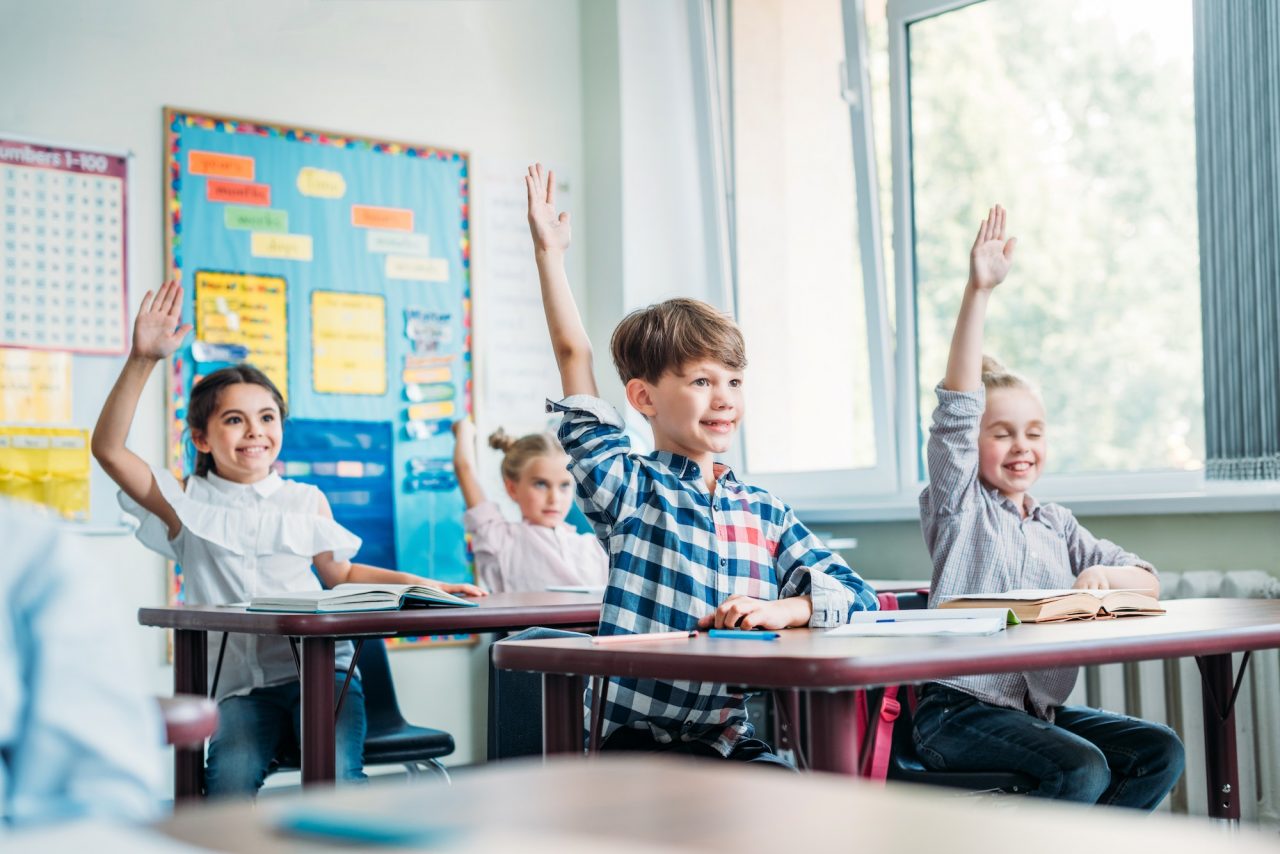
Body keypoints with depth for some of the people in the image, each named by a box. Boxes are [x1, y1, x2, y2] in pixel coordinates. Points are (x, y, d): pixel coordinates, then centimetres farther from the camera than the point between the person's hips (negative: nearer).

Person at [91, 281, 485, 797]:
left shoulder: (306, 501, 13)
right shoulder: (189, 505, 7)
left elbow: (341, 574, 24)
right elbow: (108, 449, -4)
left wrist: (423, 585, 12)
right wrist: (142, 360, -14)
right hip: (239, 685, -1)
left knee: (336, 774, -27)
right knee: (230, 782, -30)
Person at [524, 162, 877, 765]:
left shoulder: (766, 513, 14)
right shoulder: (629, 490, 4)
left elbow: (857, 594, 9)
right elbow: (574, 354, 0)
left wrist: (781, 610, -10)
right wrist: (549, 252, 0)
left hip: (739, 741, 3)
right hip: (638, 738, -3)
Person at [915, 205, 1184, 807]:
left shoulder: (1056, 524, 18)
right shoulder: (959, 502, 1)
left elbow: (1147, 583, 15)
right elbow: (956, 407, -13)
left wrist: (1104, 575, -11)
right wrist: (979, 290, -22)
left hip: (1042, 706, 6)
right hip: (960, 708, -6)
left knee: (1162, 752, -11)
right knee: (1082, 769, -26)